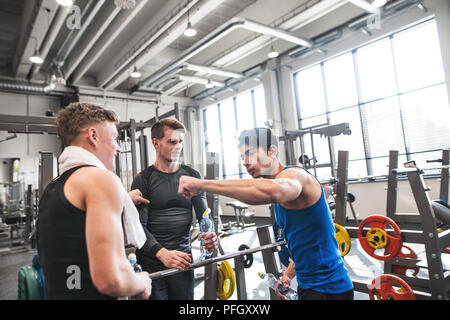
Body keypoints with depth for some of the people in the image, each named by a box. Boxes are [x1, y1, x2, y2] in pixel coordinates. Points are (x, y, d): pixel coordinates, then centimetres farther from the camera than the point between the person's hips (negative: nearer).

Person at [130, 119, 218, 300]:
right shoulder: (143, 180, -6)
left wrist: (210, 235, -20)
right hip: (151, 262, -3)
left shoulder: (192, 176, 4)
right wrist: (162, 253, -28)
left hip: (183, 260, 3)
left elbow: (203, 214, 2)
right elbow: (139, 226, -13)